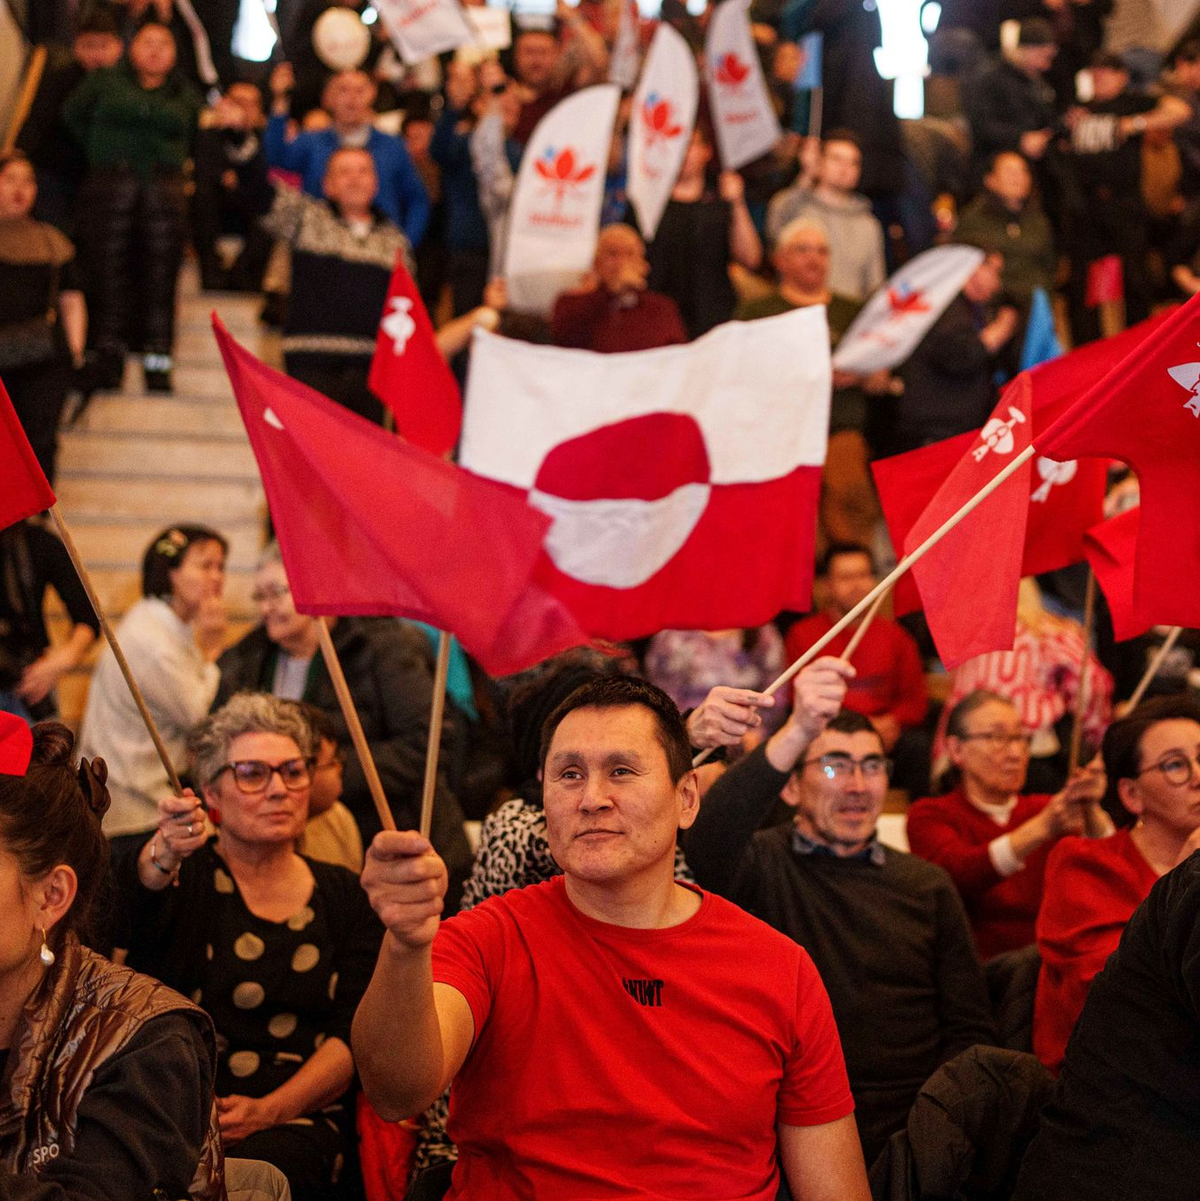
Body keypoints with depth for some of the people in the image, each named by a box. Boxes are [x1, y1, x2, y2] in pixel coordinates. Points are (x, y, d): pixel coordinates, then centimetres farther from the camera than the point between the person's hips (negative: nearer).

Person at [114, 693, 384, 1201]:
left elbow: (354, 1031, 5)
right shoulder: (185, 870, 5)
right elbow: (131, 895, -20)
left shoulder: (341, 894, 13)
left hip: (294, 1117, 1)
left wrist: (269, 1110, -11)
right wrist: (164, 854, -46)